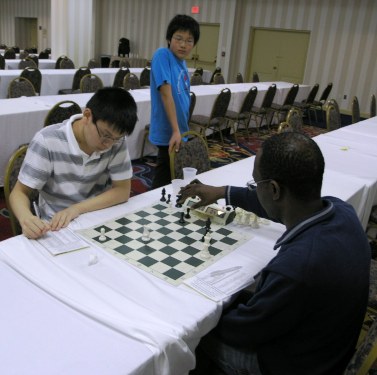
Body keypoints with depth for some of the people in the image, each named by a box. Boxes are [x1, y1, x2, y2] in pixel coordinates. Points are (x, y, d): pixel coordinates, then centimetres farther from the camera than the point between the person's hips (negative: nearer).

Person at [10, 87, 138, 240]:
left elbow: (123, 191, -8)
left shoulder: (116, 140, -10)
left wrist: (76, 209, -20)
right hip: (57, 228, 0)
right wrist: (26, 219, -31)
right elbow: (19, 192, -10)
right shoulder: (48, 141, -16)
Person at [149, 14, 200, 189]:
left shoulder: (182, 62, 9)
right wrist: (175, 131, -27)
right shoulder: (162, 55, -15)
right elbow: (166, 93, -23)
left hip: (180, 130, 8)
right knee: (163, 182, 3)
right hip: (169, 132, -8)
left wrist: (181, 130, 17)